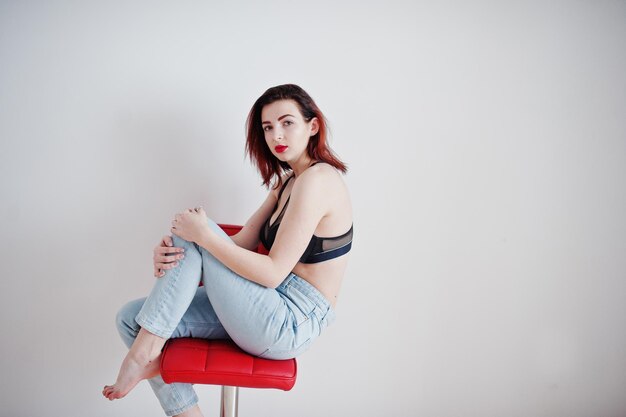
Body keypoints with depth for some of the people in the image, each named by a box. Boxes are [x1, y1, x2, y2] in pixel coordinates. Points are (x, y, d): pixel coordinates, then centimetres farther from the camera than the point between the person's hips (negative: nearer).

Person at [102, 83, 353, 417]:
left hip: (288, 325, -9)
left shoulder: (316, 180, -17)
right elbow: (242, 243, 4)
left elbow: (273, 273, -21)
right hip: (276, 315, 9)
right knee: (132, 318, 0)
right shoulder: (287, 182, 14)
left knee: (194, 232, -13)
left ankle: (146, 351, -6)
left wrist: (204, 235, -17)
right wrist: (171, 251, -11)